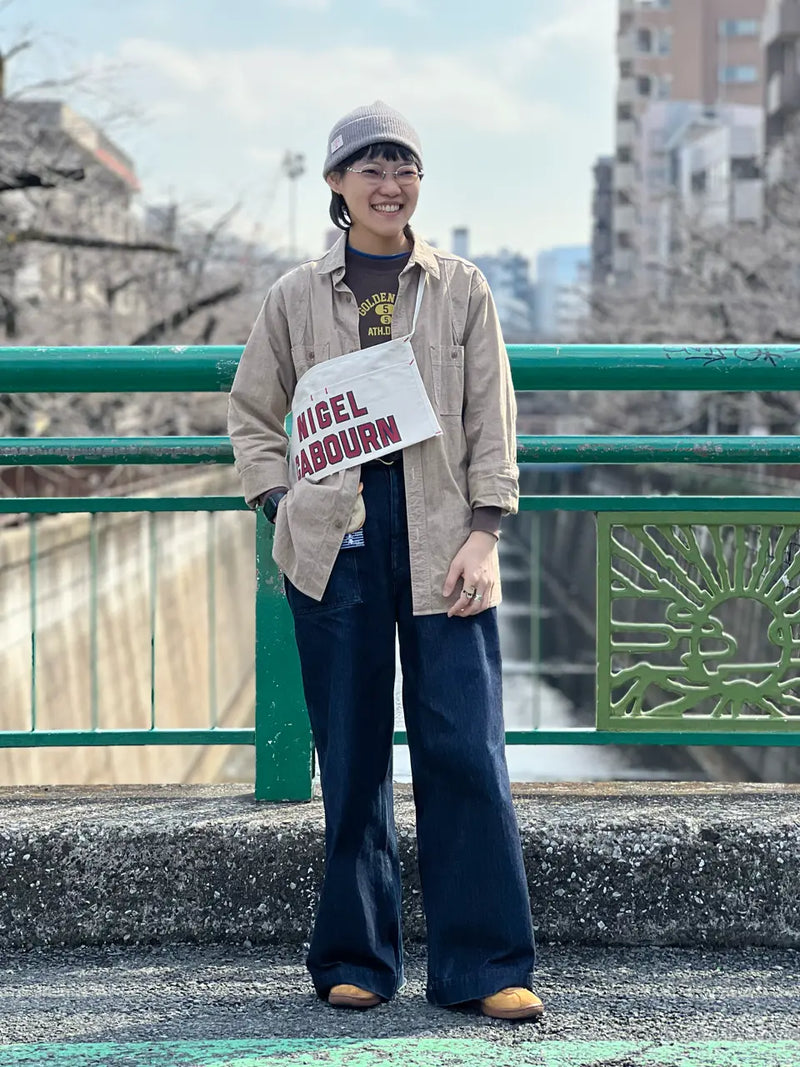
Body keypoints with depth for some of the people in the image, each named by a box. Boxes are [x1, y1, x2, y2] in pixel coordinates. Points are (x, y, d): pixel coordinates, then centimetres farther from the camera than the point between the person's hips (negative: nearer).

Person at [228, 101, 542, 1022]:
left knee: (466, 750, -6)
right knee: (351, 756, 4)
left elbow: (492, 421, 6)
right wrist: (281, 505, 1)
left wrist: (483, 532, -4)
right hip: (335, 542, 0)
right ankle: (354, 961, 15)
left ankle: (484, 965, 1)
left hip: (441, 539, 0)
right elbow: (252, 415, 16)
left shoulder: (461, 288, 9)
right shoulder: (296, 296, 9)